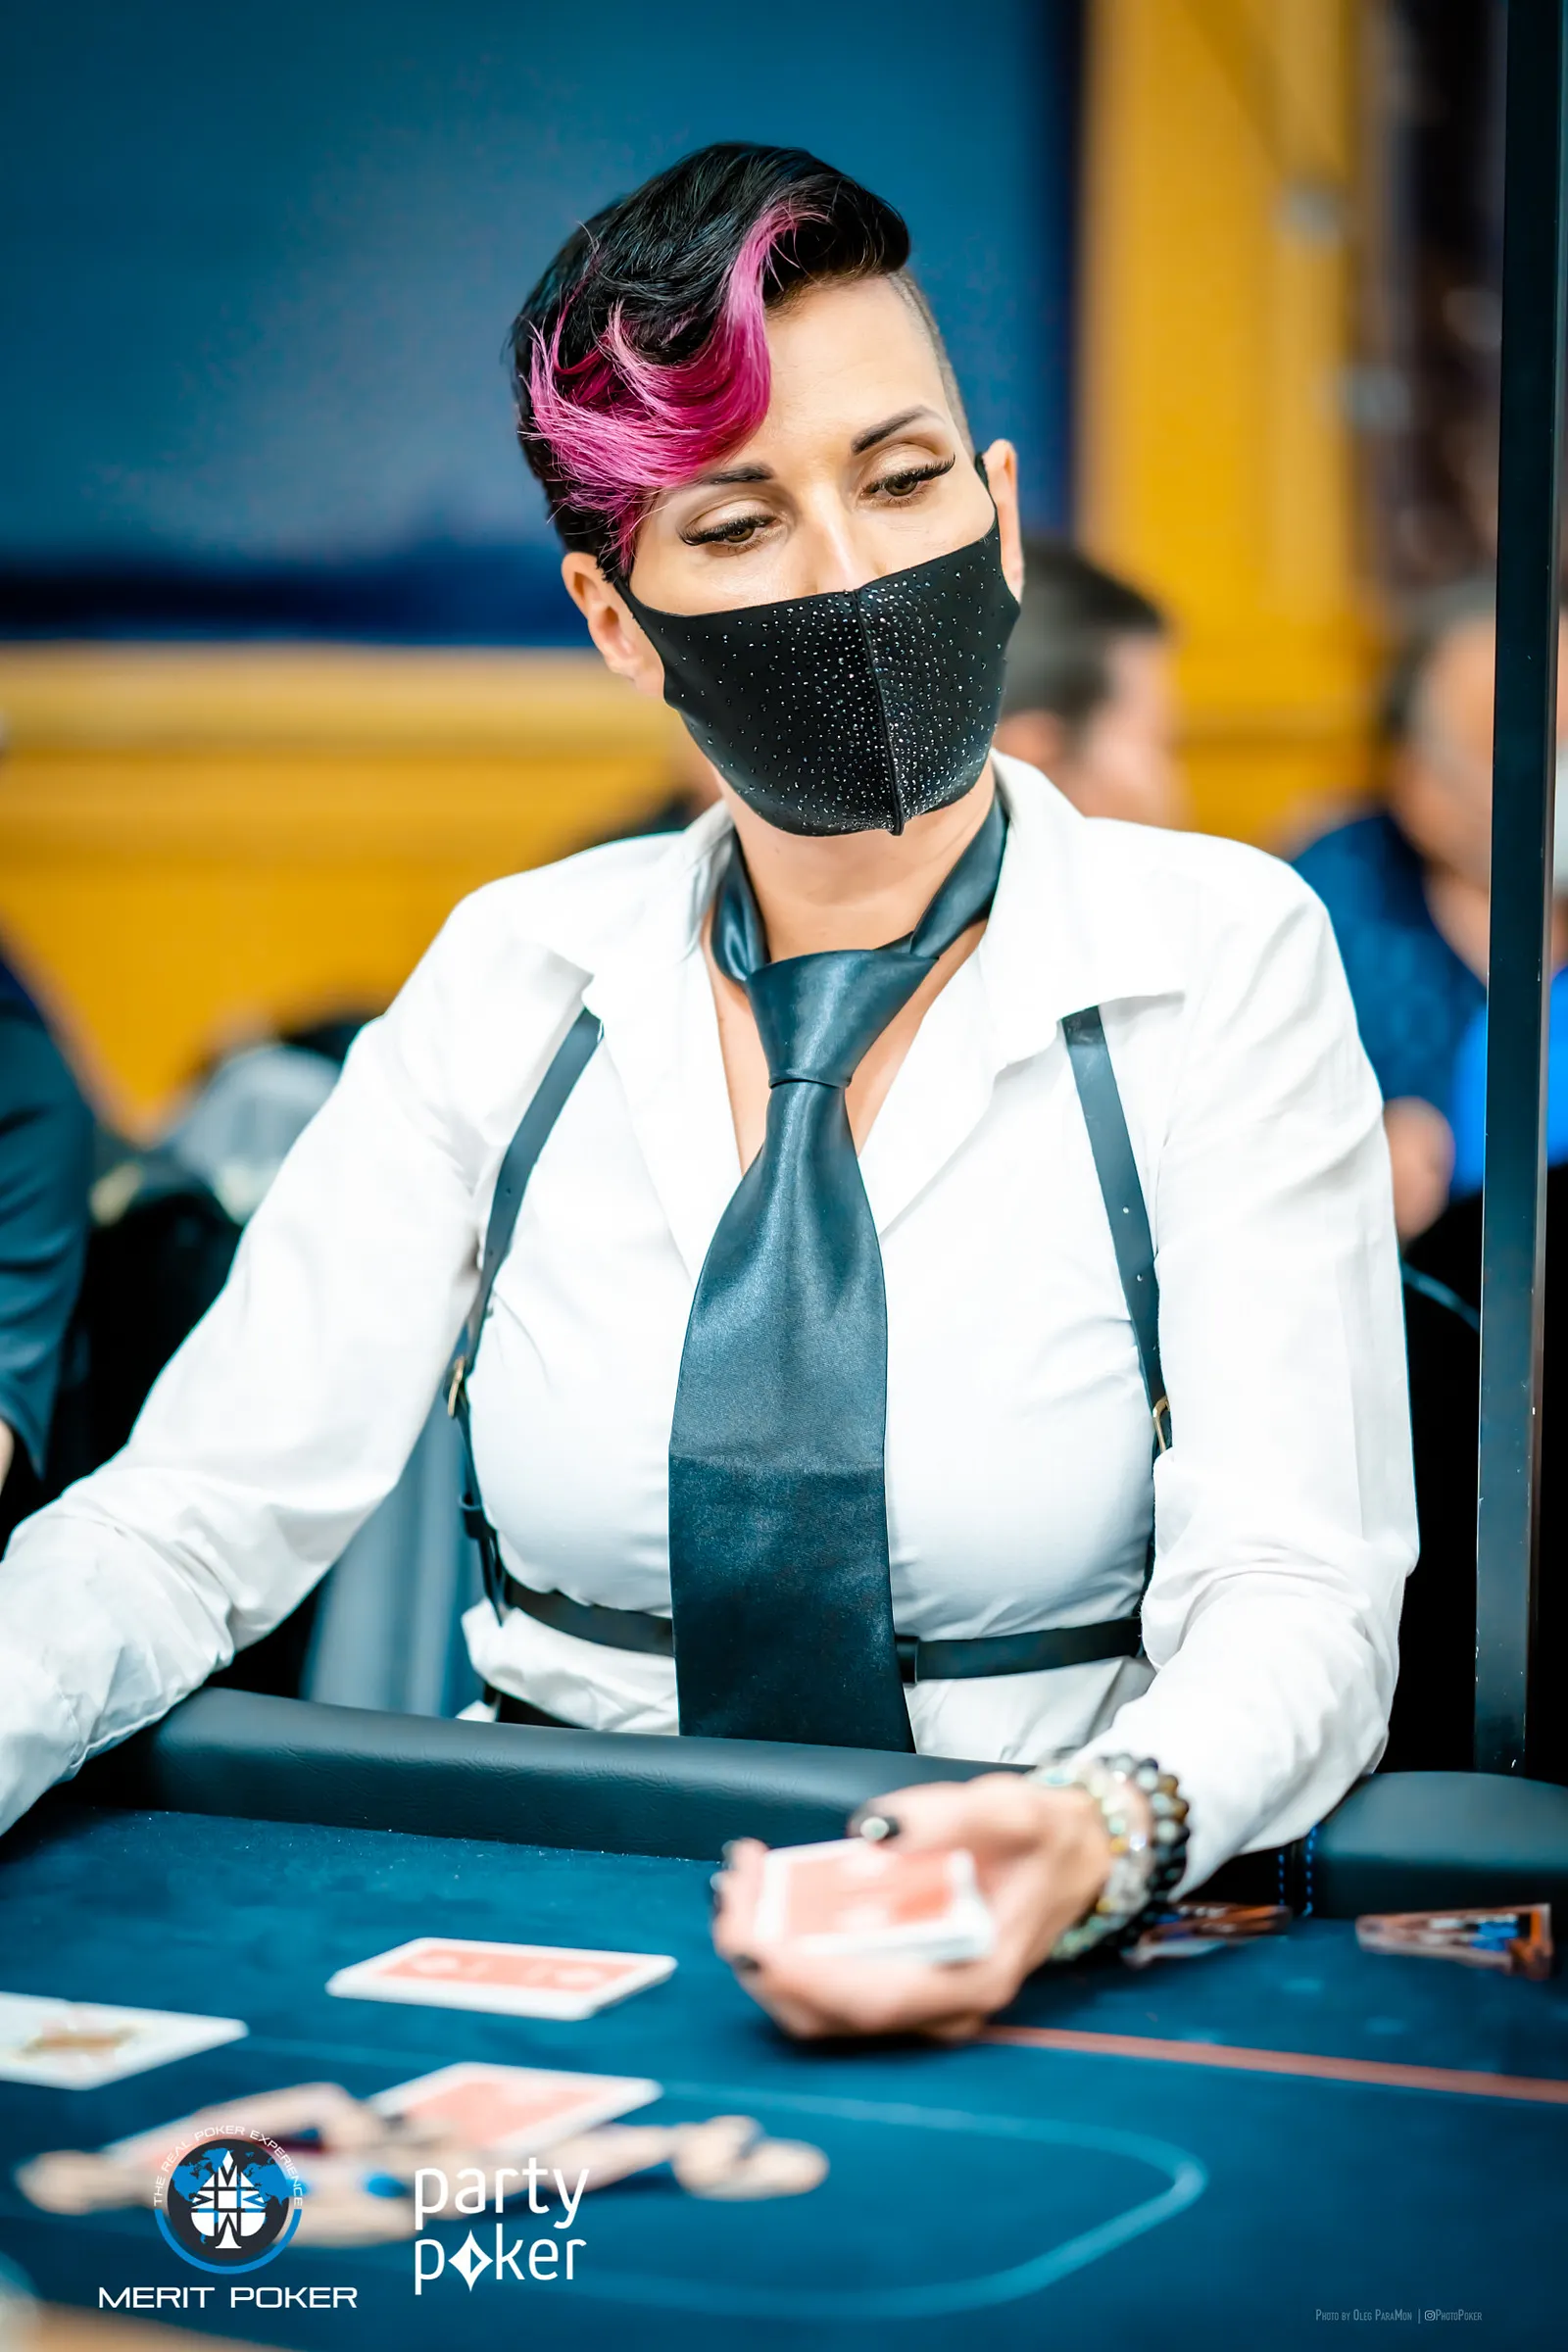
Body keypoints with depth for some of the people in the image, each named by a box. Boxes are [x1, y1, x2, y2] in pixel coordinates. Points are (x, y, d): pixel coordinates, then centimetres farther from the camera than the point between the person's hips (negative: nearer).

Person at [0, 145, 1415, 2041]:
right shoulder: (514, 981, 5)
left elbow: (1292, 1593, -10)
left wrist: (1098, 1834, -32)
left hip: (1051, 1967, -2)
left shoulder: (1217, 962, -2)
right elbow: (201, 1511, 0)